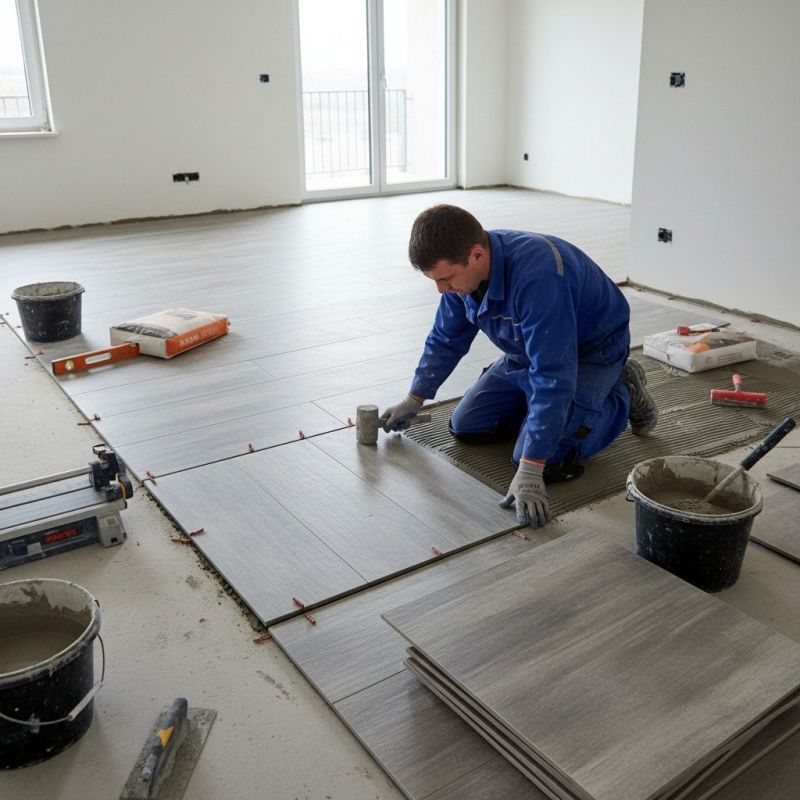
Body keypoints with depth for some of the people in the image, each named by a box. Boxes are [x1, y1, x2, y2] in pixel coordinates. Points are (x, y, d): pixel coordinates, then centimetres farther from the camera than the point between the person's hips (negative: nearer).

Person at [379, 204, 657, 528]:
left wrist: (530, 471, -41)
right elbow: (446, 339, 4)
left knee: (545, 461, -21)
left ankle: (623, 396, 3)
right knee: (466, 427, 3)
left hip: (590, 351, -7)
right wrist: (414, 401, 8)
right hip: (528, 352, 7)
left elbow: (552, 376, -41)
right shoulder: (463, 267, -15)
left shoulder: (536, 277, -41)